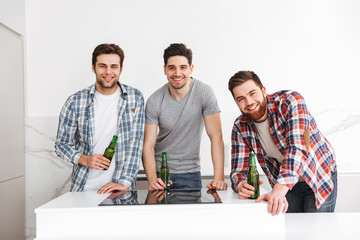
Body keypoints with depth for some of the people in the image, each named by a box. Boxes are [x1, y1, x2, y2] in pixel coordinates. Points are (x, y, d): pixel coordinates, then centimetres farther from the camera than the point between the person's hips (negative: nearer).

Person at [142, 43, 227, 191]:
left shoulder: (204, 93, -14)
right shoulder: (154, 101, -10)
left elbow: (216, 137, -15)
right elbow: (148, 145, -11)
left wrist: (219, 178, -24)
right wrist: (152, 180, -26)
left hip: (190, 173, 0)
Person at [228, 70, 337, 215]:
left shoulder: (290, 101, -25)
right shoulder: (240, 128, -11)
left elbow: (297, 147, -37)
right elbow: (238, 170, -10)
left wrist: (279, 189, -49)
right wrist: (240, 185, -35)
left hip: (319, 179, -3)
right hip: (286, 184, 3)